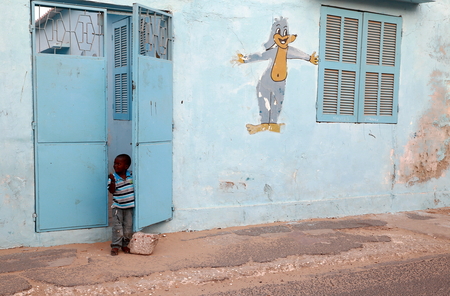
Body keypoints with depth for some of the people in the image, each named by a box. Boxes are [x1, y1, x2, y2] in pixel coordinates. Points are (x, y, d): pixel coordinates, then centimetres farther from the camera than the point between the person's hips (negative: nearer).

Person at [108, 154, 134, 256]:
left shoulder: (131, 175, 0)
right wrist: (112, 181, -30)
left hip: (129, 206, 3)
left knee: (128, 226, 7)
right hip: (117, 207, -3)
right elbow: (112, 191, -18)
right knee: (117, 227, -5)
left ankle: (125, 245, 21)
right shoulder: (113, 177, -9)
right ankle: (115, 246, 5)